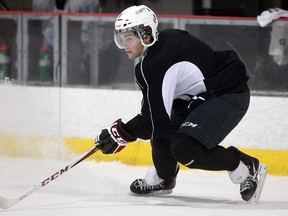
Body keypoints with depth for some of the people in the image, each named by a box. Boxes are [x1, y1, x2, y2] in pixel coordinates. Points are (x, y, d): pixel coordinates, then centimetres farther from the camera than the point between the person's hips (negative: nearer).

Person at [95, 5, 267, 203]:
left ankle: (247, 168, -8)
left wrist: (122, 133, -10)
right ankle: (163, 179, 36)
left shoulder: (155, 65, -22)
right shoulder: (165, 40, 6)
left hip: (230, 96, -11)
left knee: (185, 149, -22)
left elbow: (156, 120, -21)